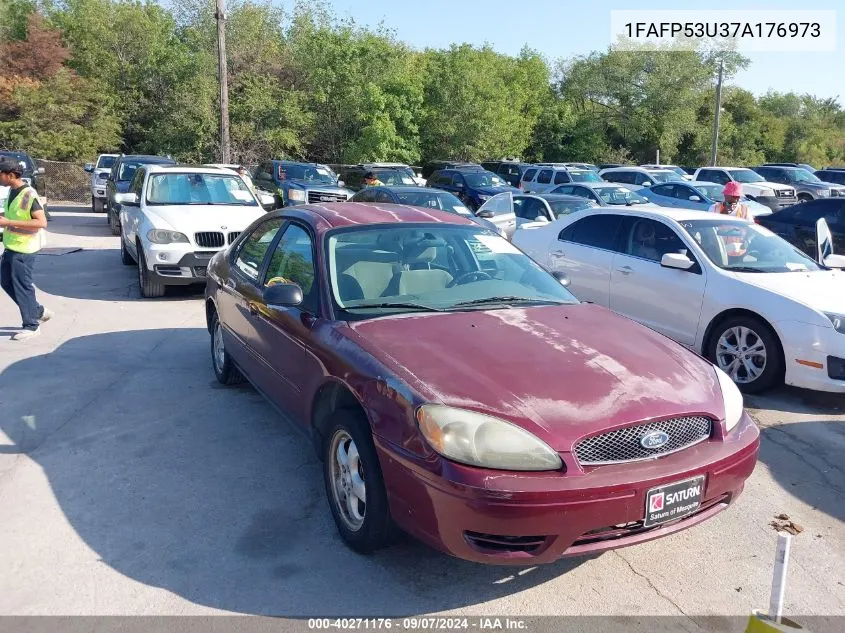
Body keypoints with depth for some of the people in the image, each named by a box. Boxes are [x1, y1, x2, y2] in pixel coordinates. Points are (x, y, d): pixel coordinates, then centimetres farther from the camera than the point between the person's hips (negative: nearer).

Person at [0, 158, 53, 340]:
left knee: (22, 286, -3)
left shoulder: (28, 194, -18)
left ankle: (31, 325, 8)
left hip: (24, 249, -9)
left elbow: (42, 222, -25)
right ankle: (39, 311, 25)